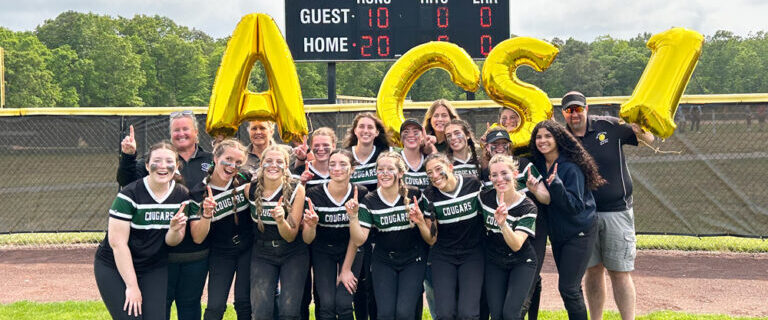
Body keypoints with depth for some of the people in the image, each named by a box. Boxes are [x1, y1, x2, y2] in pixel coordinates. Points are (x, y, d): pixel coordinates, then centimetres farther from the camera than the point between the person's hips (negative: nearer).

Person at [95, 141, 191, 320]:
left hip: (154, 269, 4)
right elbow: (117, 243, -17)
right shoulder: (129, 195, -17)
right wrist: (132, 285, -16)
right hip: (114, 267, -4)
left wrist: (175, 229, -25)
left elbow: (171, 241, 0)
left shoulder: (182, 195, -3)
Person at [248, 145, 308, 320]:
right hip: (262, 253, 1)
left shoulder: (296, 189, -12)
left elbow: (291, 236, -13)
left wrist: (281, 220, -30)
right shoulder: (251, 188, -7)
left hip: (293, 253, -1)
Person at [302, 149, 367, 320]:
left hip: (351, 250, 0)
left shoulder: (361, 194, -15)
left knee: (343, 304, -13)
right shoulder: (314, 194, -18)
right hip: (323, 251, 0)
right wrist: (311, 225, -37)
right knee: (326, 303, -13)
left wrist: (346, 269, -9)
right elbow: (307, 239, -15)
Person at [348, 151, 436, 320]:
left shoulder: (415, 195, -6)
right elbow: (359, 240, -11)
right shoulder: (369, 201, -4)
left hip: (413, 261, -1)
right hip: (383, 261, 1)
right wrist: (353, 216, -25)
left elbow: (430, 239, -4)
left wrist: (420, 222, -23)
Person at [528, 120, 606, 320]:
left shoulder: (571, 168, -20)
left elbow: (576, 206, -25)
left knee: (567, 287, -9)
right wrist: (534, 189, -12)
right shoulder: (539, 165, 0)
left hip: (579, 233, -7)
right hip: (557, 233, 7)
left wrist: (556, 185, -38)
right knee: (571, 287, 16)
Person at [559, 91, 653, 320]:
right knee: (593, 270, 11)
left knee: (620, 273, 0)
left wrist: (640, 129, -17)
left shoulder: (610, 127, -3)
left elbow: (649, 139, 6)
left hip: (617, 211, -2)